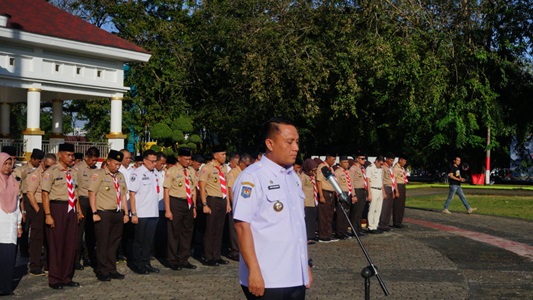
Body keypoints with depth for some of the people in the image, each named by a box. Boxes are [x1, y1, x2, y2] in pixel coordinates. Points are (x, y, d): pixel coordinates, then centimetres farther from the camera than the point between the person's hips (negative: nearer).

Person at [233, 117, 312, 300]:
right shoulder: (252, 177, -10)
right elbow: (242, 225, -15)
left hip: (297, 278, 7)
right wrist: (254, 271, -19)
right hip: (266, 280, -7)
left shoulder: (293, 177, 14)